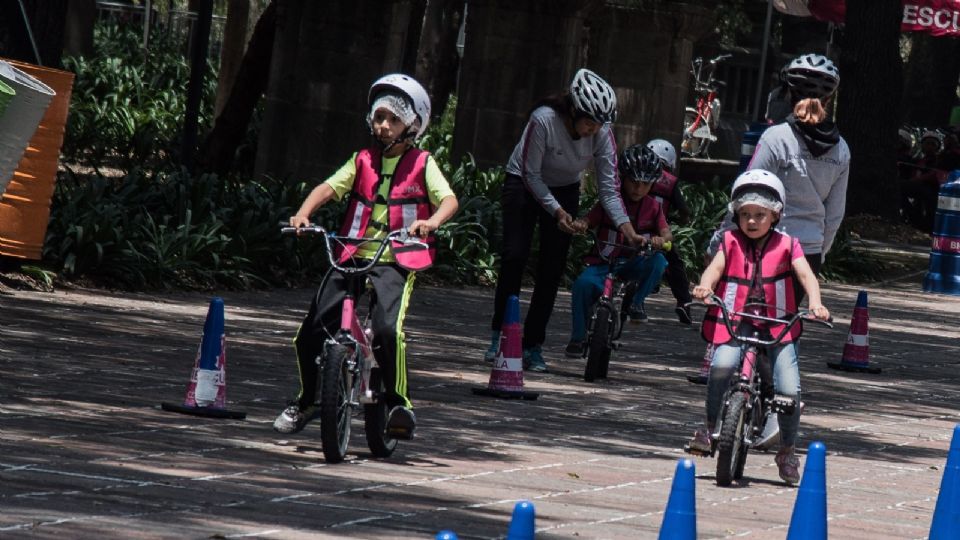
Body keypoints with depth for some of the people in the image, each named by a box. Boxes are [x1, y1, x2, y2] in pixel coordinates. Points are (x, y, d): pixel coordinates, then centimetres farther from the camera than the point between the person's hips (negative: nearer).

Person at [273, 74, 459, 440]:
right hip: (353, 255, 4)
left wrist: (432, 221, -28)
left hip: (395, 261, -4)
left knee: (387, 328, -28)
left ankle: (399, 404, -13)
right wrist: (303, 213, -17)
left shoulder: (422, 164, 6)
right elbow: (329, 188, 3)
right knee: (311, 334, -2)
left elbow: (448, 199, -7)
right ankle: (305, 402, 21)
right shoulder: (363, 161, 14)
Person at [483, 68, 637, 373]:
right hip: (524, 184, -3)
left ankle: (533, 347, 1)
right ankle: (499, 336, -7)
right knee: (515, 256, -17)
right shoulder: (544, 120, -32)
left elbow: (609, 188, -20)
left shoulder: (602, 135, -22)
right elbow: (531, 175, -23)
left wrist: (626, 227, -34)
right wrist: (556, 211, -32)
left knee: (552, 268, -5)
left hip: (564, 190, 3)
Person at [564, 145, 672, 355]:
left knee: (658, 261, -30)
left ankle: (636, 303, -11)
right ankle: (578, 337, -15)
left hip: (633, 264, 1)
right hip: (603, 262, -1)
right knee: (583, 283, -31)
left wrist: (660, 240, -27)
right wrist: (580, 224, -28)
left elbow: (666, 233, -3)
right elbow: (589, 220, -4)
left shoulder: (652, 207, 6)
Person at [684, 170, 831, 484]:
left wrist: (815, 303, -25)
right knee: (722, 365, -31)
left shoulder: (786, 245, 7)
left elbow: (805, 274, -5)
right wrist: (705, 286, -30)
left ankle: (787, 451, 12)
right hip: (734, 320, 0)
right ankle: (710, 427, -9)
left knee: (789, 390, -11)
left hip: (777, 323, 0)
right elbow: (716, 266, -7)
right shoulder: (731, 242, 9)